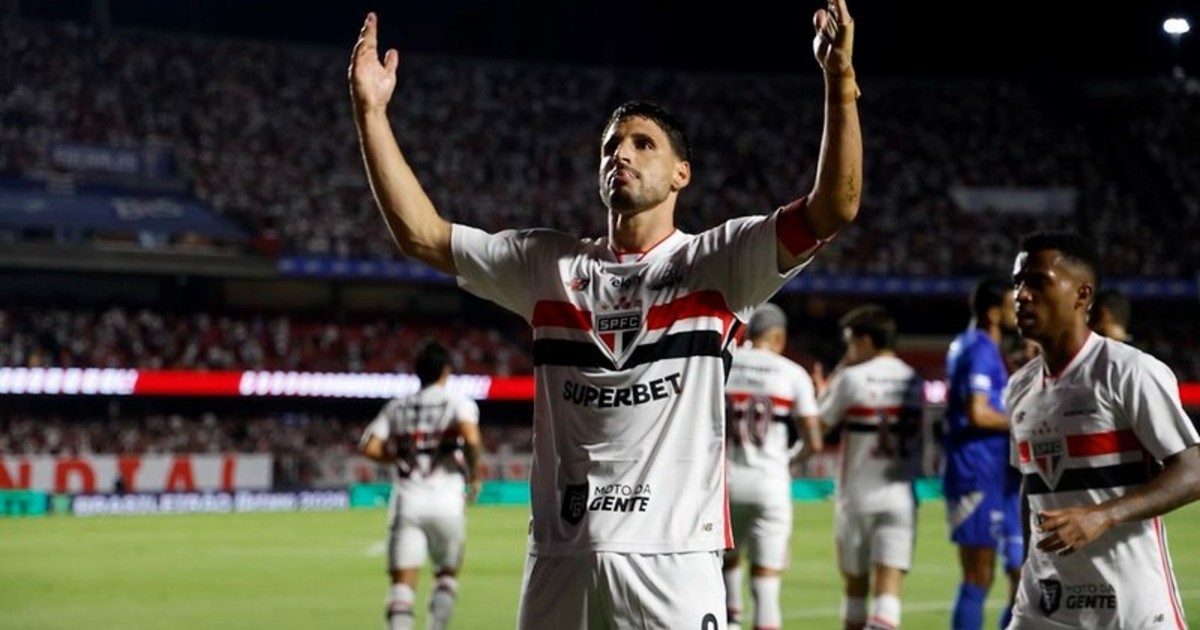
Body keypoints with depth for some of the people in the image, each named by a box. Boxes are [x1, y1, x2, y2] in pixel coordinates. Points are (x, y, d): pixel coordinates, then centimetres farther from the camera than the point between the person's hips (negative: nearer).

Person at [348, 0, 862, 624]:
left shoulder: (715, 262, 3)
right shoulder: (549, 264, 14)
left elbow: (833, 208, -10)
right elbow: (420, 232, 11)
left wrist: (839, 81, -22)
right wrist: (370, 111, 5)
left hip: (673, 561, -4)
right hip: (558, 560, 4)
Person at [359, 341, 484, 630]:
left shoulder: (397, 406, 15)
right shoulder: (458, 403, 4)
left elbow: (370, 447, 4)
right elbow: (471, 438, -16)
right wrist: (474, 475, 0)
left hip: (407, 500, 2)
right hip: (446, 499, -2)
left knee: (403, 582, -4)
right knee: (447, 574, 20)